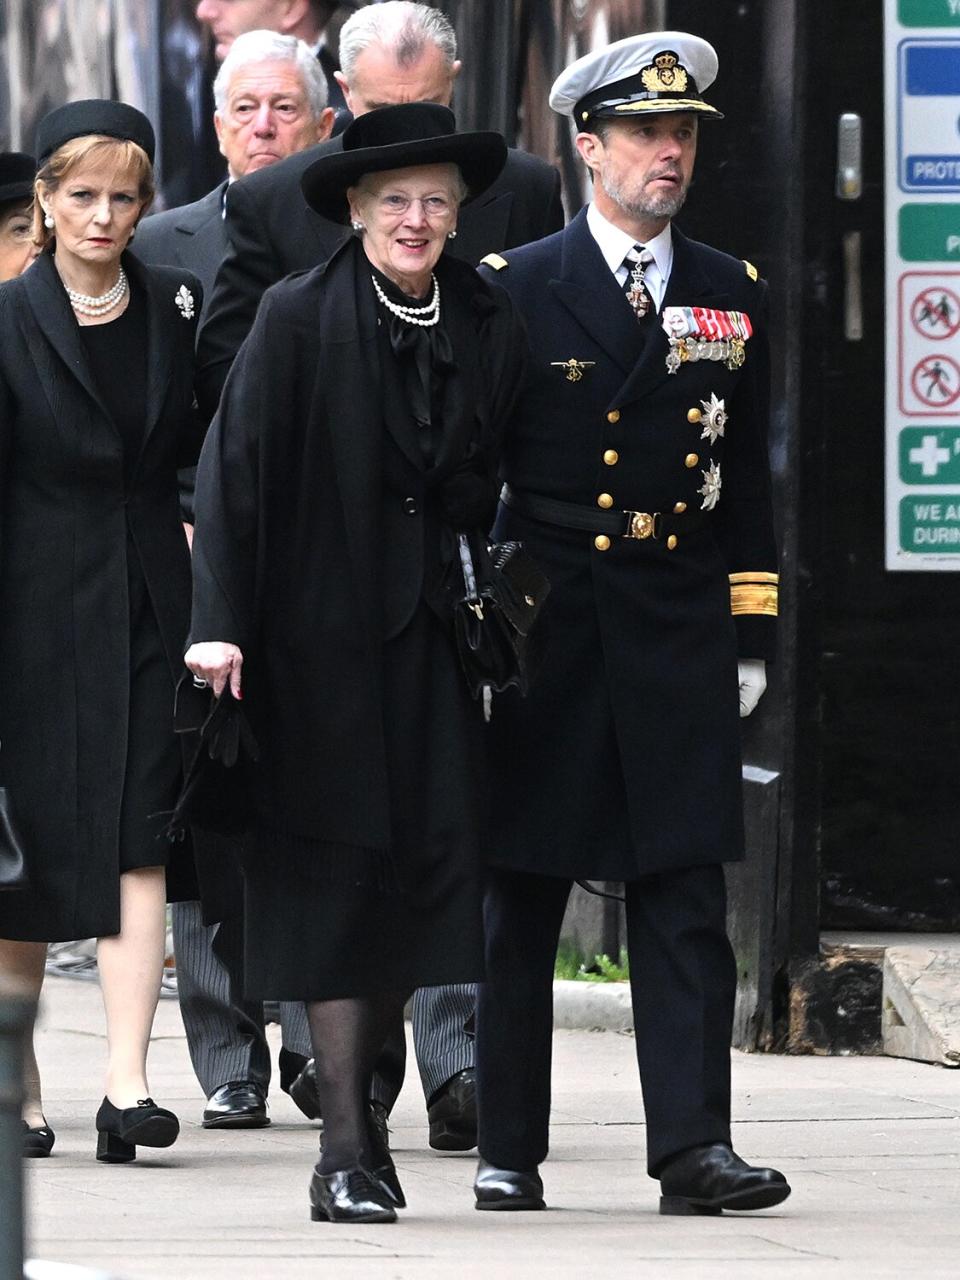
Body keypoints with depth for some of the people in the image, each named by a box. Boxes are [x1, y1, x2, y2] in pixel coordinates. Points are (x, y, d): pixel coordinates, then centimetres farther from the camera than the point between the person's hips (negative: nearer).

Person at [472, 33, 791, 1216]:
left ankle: (693, 1145, -7)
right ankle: (508, 1150, 11)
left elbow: (746, 483, 14)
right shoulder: (514, 290, 1)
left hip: (680, 640, 2)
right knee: (520, 902, 4)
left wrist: (750, 636, 8)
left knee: (686, 899, -4)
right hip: (545, 630, -2)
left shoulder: (731, 298, 11)